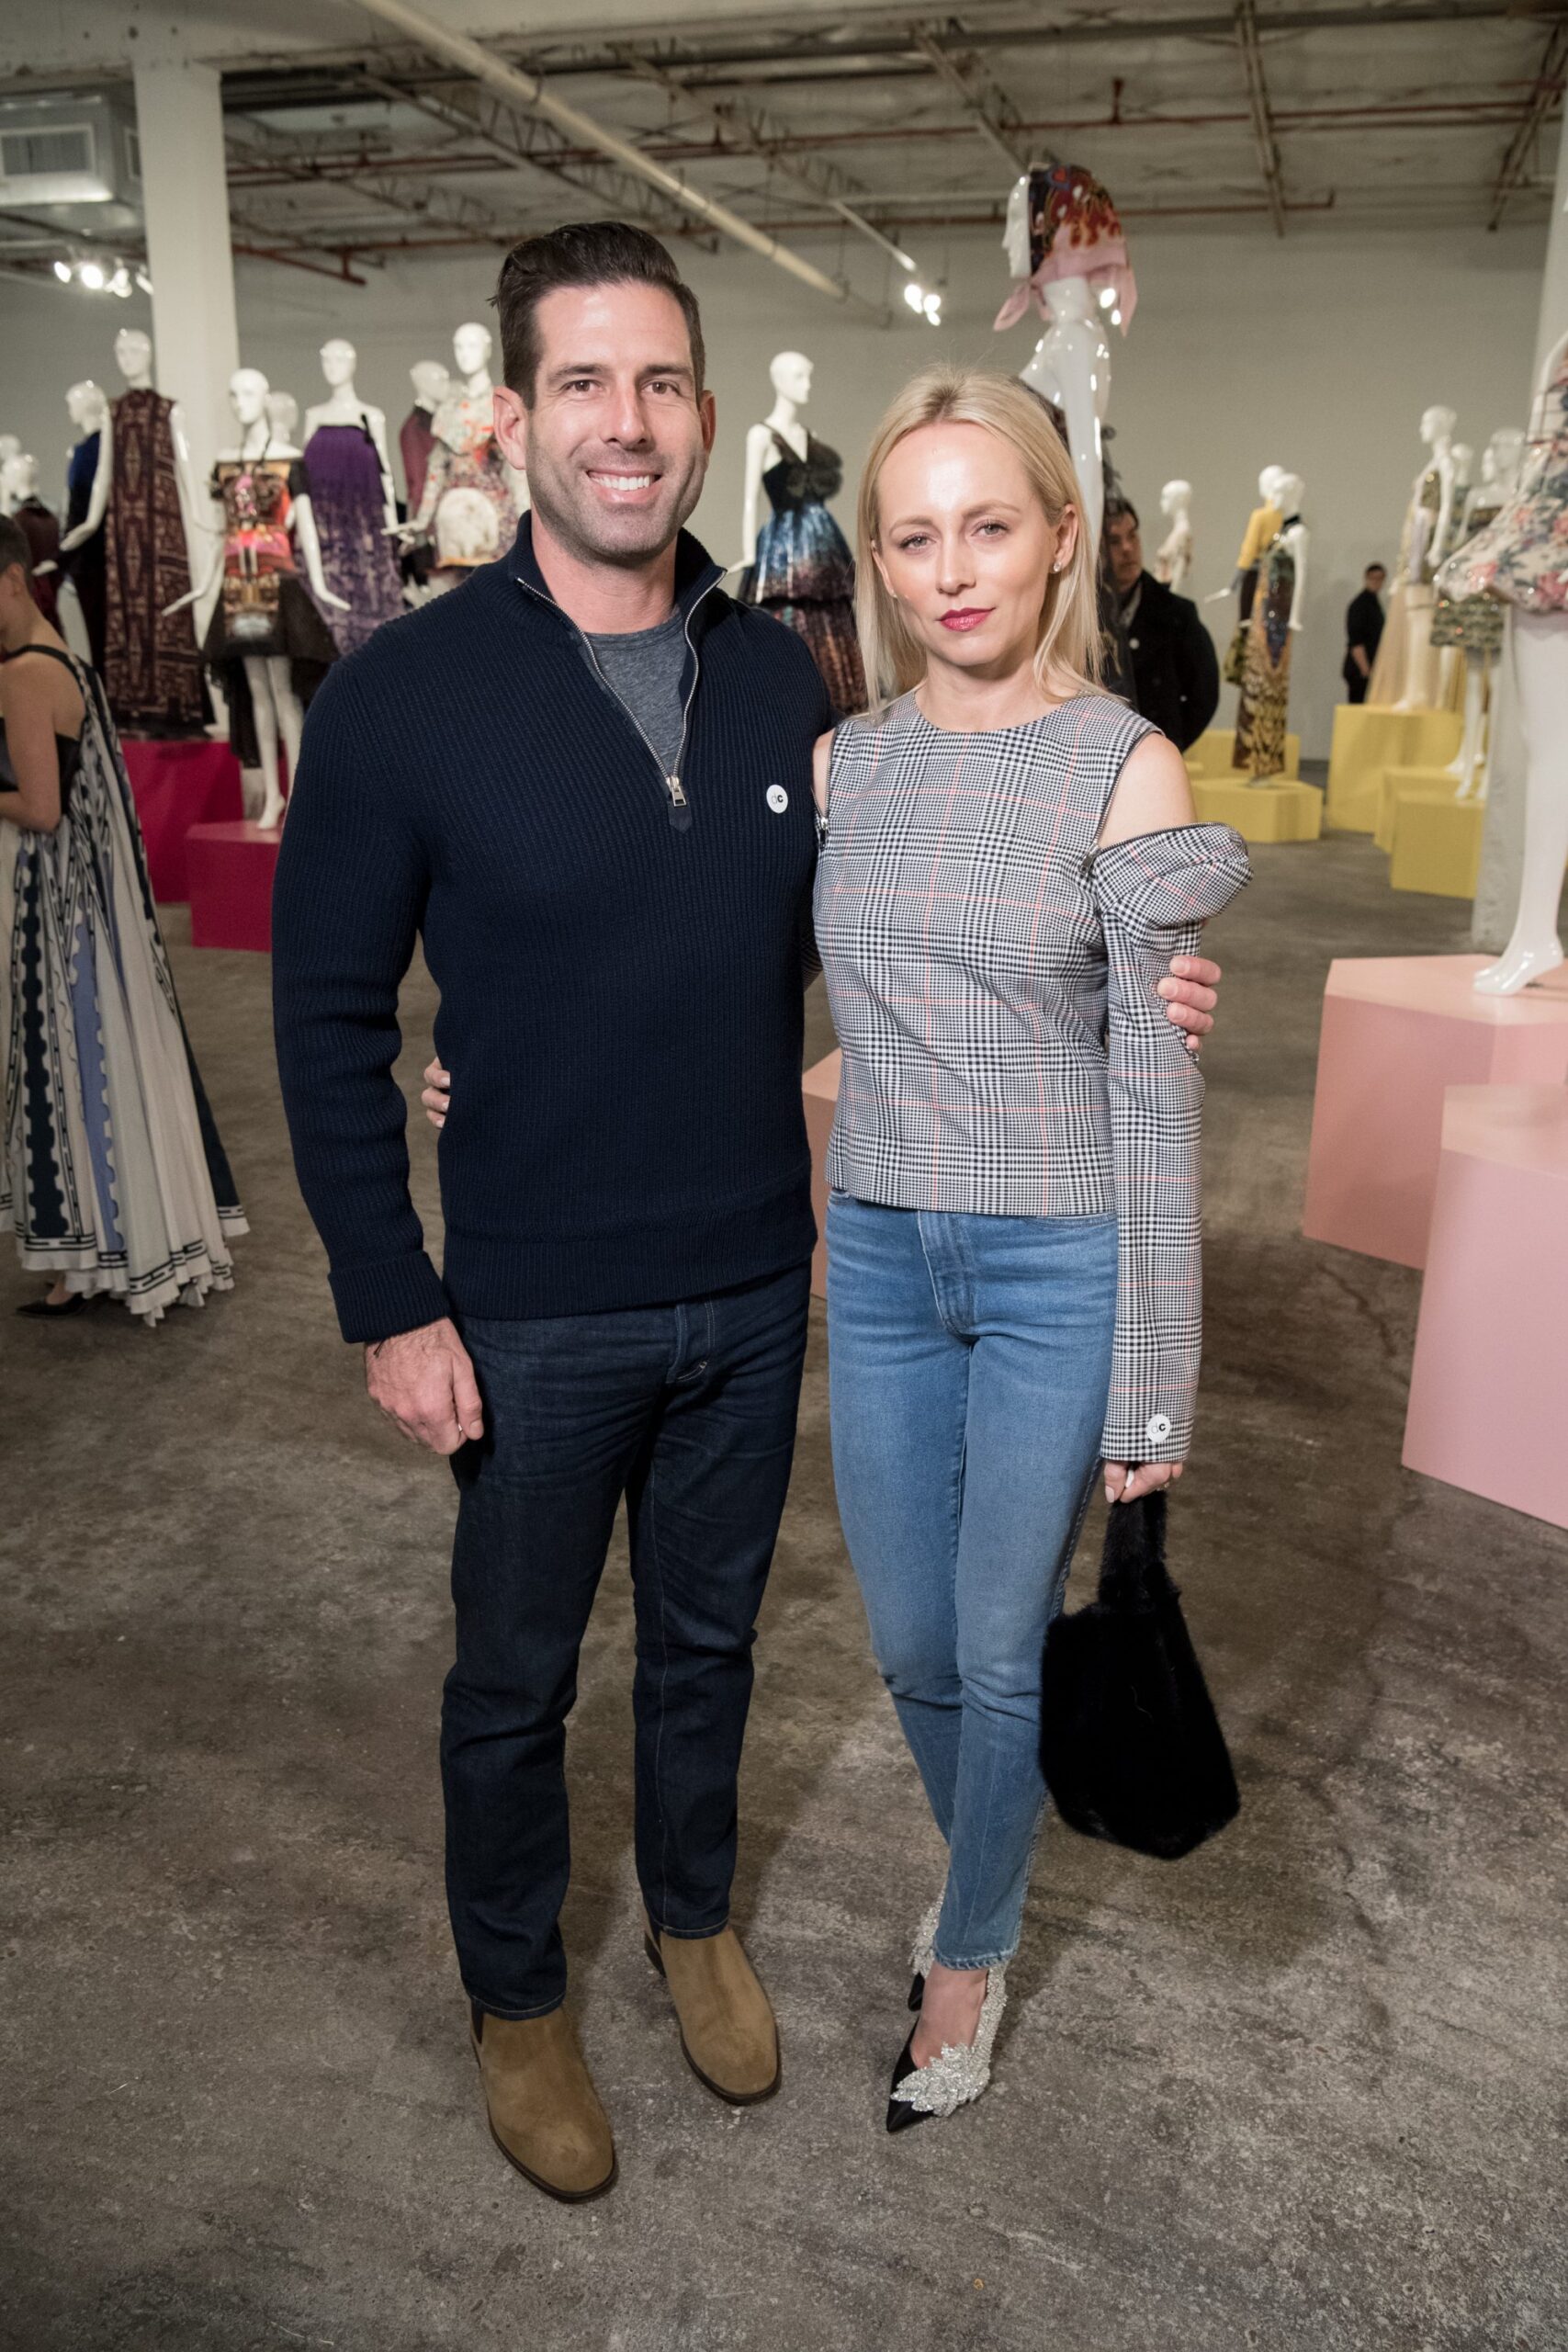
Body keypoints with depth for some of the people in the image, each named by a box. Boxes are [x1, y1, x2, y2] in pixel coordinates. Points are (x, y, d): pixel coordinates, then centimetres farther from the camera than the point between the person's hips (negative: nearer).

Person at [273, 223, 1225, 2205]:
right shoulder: (405, 694, -13)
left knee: (708, 1633, 22)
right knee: (515, 1678, 16)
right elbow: (330, 1023, -8)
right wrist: (389, 1307, -10)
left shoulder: (780, 676, -1)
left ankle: (693, 1920, 50)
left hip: (754, 1292, 4)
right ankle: (515, 2000, 43)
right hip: (532, 1318, -3)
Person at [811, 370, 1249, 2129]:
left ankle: (971, 1952, 38)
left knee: (1001, 1648, 10)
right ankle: (985, 1857, 49)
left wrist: (1154, 1386, -9)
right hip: (879, 1258, 4)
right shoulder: (843, 760, 2)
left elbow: (1155, 1098, -10)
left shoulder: (1125, 768, -10)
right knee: (908, 1644, 16)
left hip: (1059, 1269, -4)